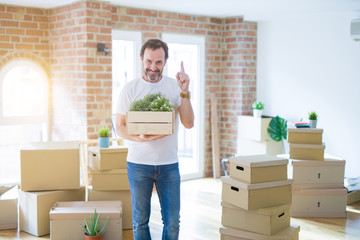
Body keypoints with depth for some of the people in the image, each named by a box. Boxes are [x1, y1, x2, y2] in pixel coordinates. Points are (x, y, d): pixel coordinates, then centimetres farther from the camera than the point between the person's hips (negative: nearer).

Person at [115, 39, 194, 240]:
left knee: (172, 222, 7)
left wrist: (185, 92, -15)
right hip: (138, 164, -1)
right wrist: (139, 137, -19)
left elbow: (189, 123, -4)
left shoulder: (175, 86, 2)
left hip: (169, 164, 1)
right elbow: (120, 127, 1)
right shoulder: (130, 89, -1)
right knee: (140, 221, 9)